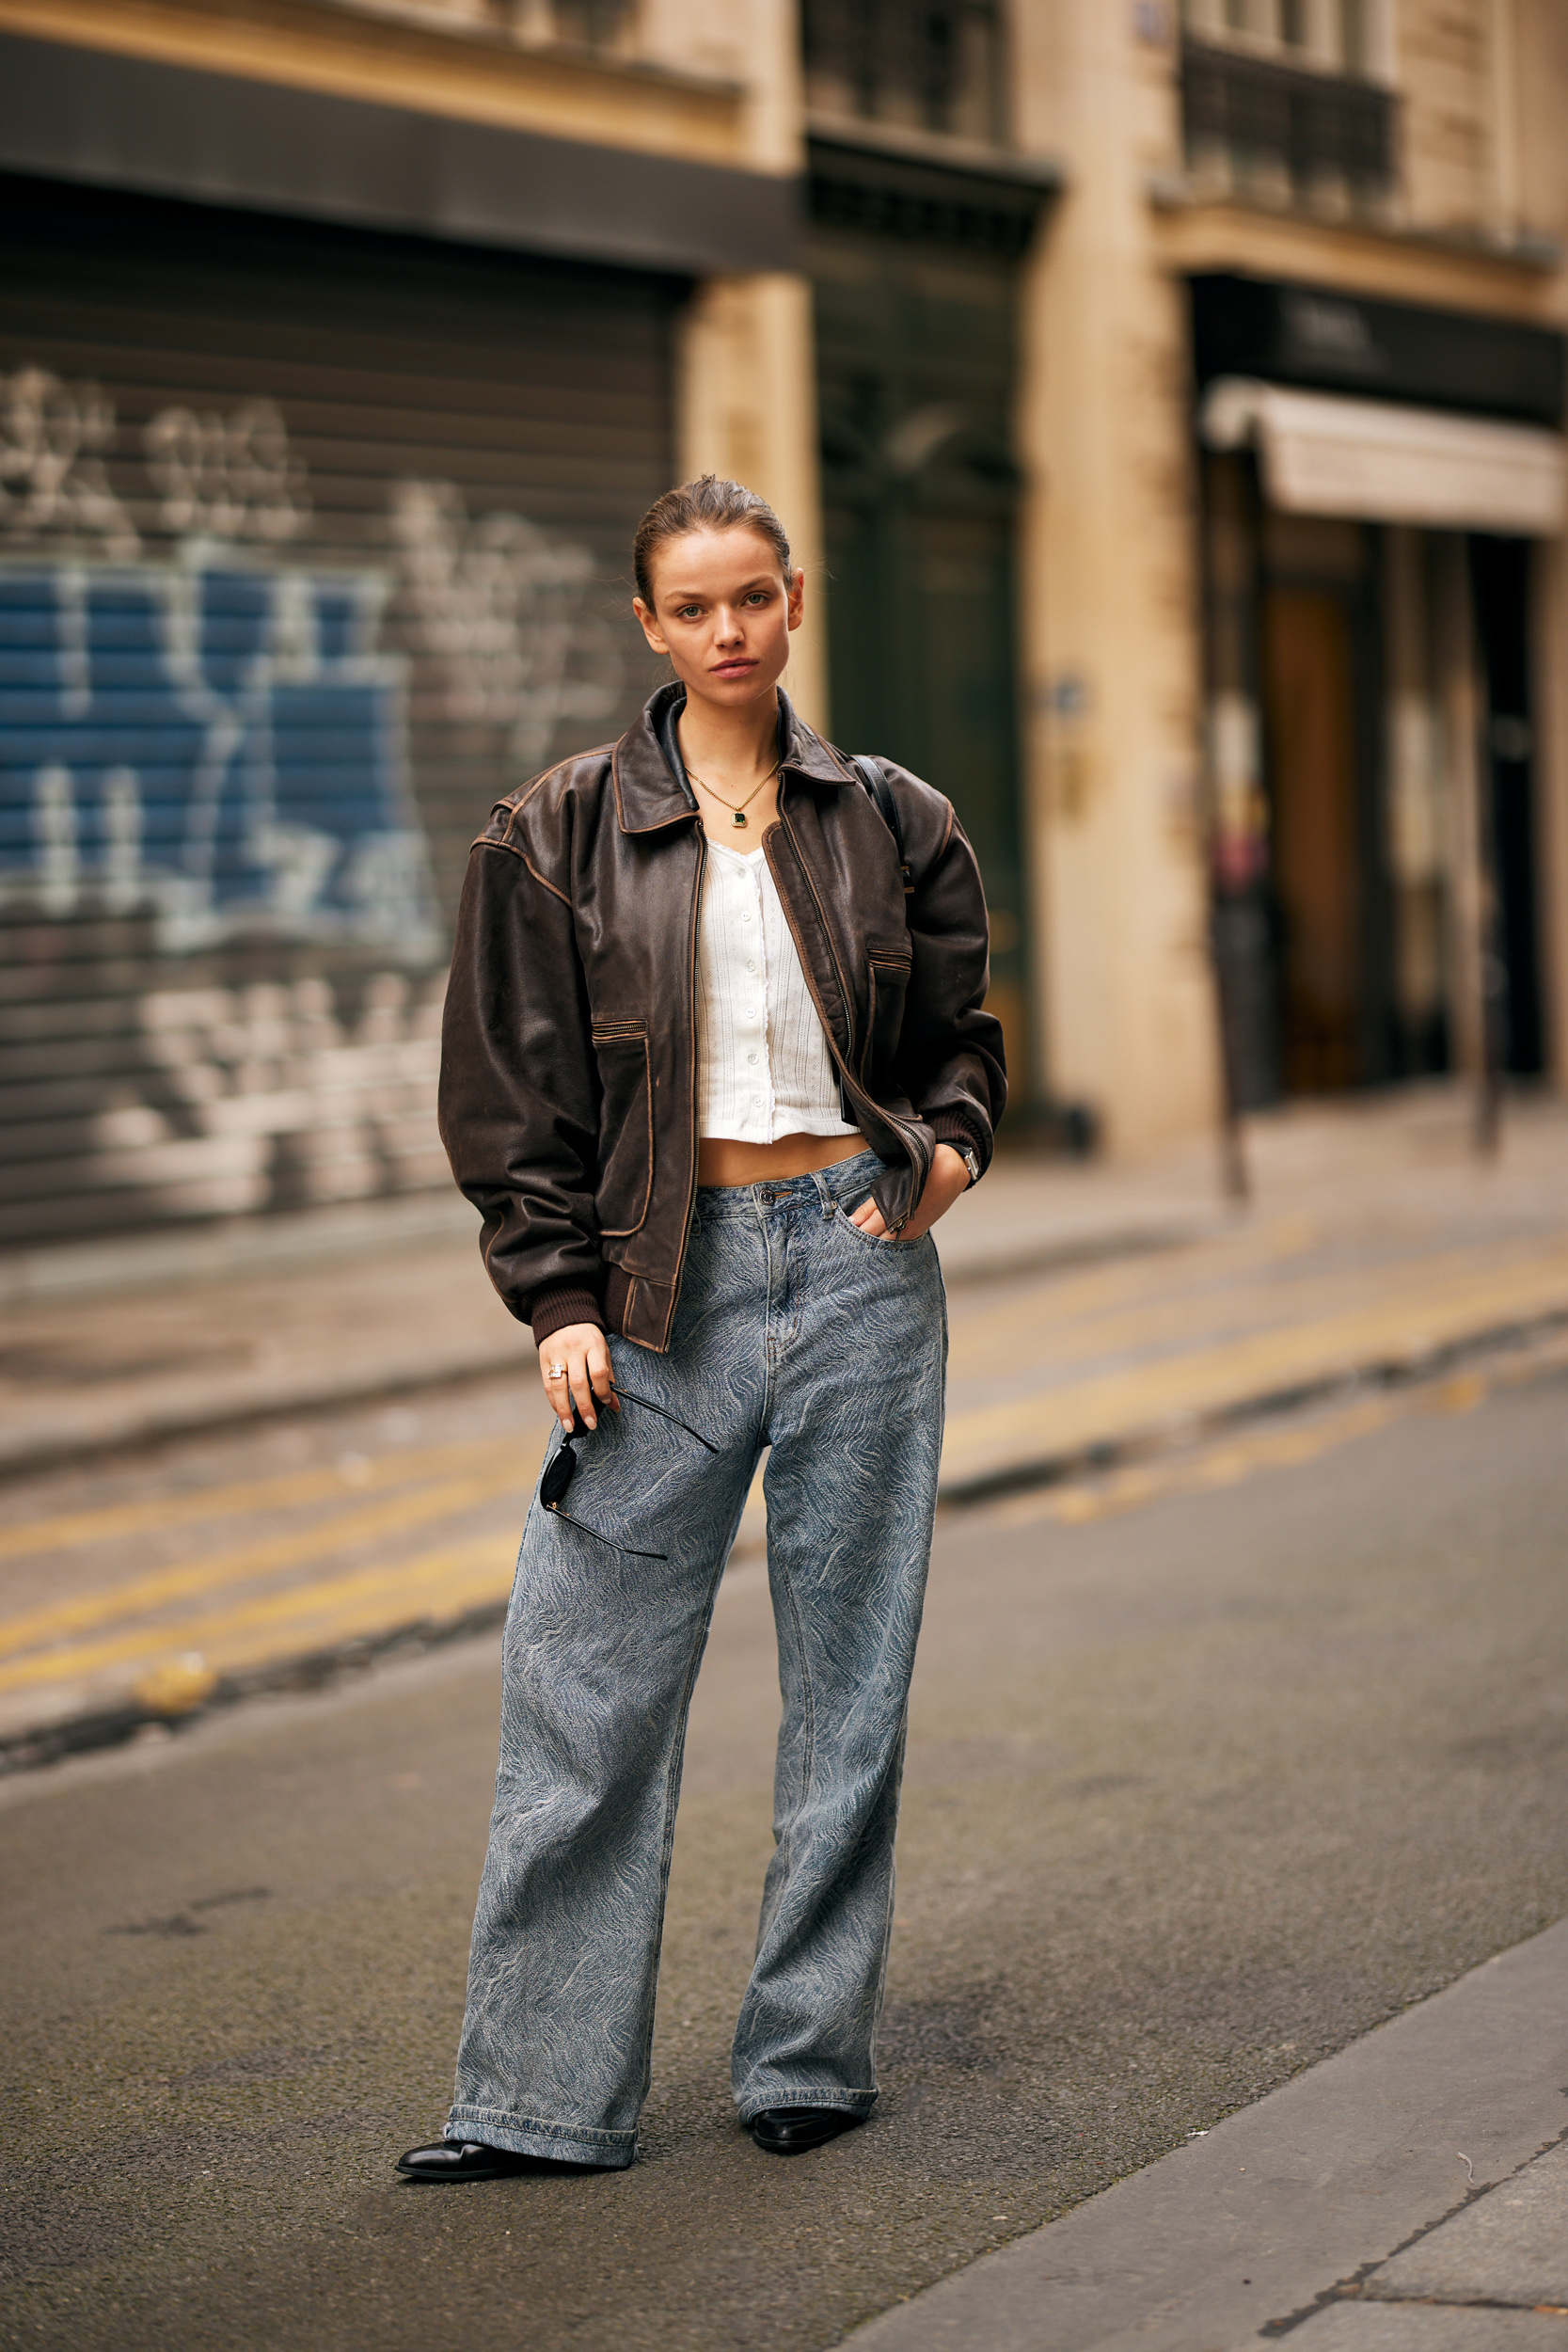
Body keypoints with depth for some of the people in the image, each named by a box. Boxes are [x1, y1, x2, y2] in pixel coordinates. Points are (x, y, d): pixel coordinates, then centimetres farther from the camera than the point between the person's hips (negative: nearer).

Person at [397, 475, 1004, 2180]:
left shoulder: (891, 823, 8)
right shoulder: (558, 836, 3)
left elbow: (960, 1036, 17)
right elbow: (511, 1091, 3)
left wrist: (949, 1149, -4)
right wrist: (558, 1295, -5)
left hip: (857, 1258, 1)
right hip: (665, 1281, -1)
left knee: (848, 1675, 5)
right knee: (585, 1690, -2)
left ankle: (810, 2059, 17)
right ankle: (540, 2097, 6)